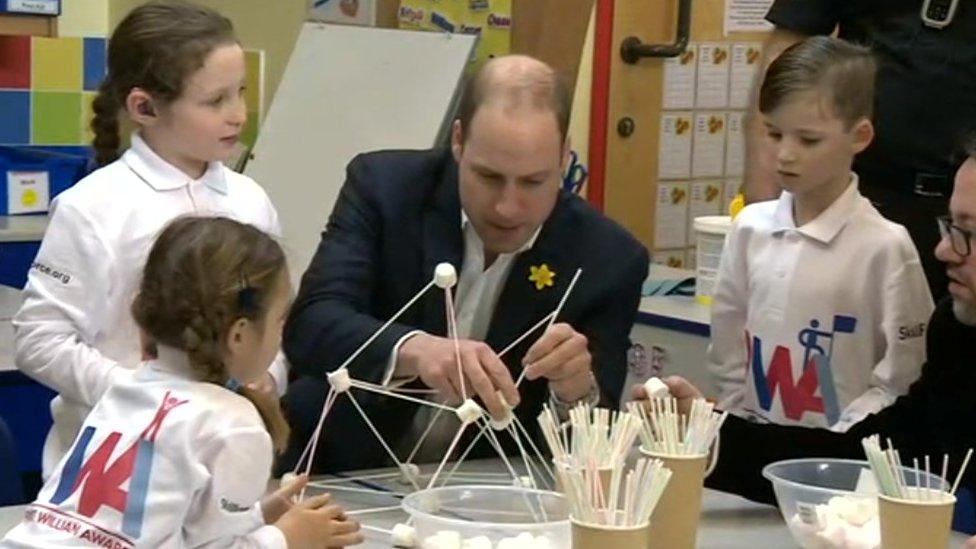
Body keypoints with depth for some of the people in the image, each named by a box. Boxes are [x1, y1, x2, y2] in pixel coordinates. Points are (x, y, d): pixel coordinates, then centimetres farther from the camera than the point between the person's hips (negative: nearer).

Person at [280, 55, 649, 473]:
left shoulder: (608, 261, -6)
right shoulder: (384, 186, -6)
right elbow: (309, 324, -18)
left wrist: (577, 391, -26)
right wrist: (412, 350, -36)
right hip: (344, 480, 1)